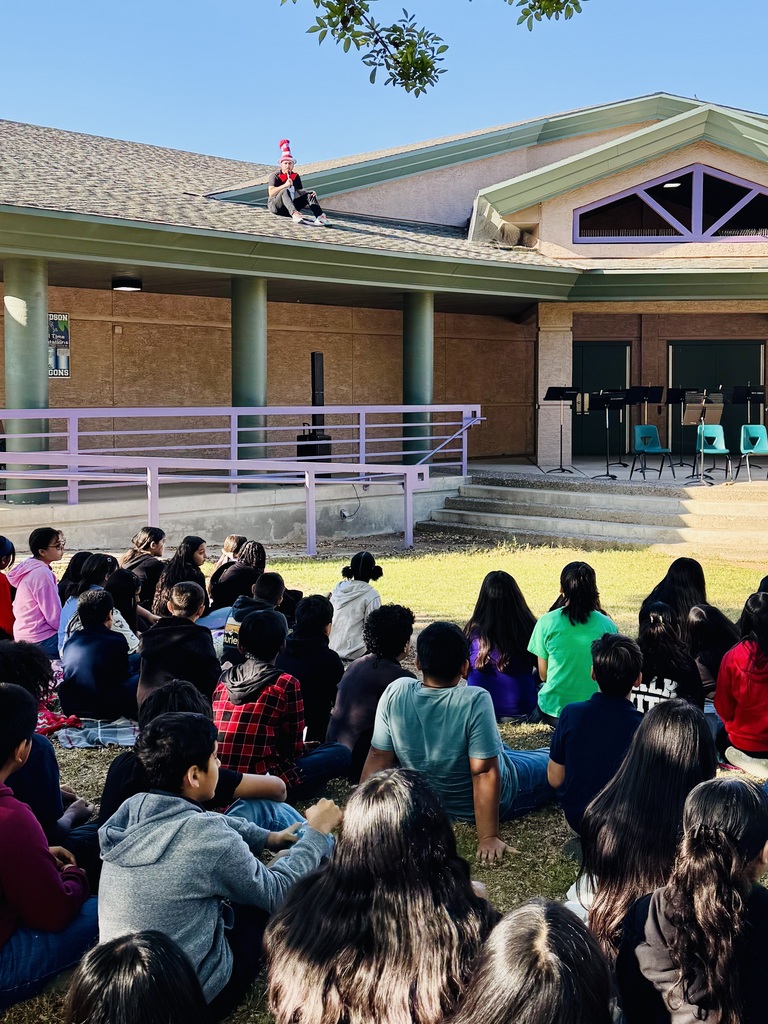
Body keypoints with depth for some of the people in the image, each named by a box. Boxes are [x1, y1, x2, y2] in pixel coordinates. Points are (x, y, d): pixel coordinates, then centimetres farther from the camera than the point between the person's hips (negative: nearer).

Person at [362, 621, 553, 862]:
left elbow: (379, 758, -15)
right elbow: (485, 774, -32)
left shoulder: (395, 693, -22)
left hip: (430, 801, 4)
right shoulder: (475, 701, -34)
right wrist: (488, 838, -25)